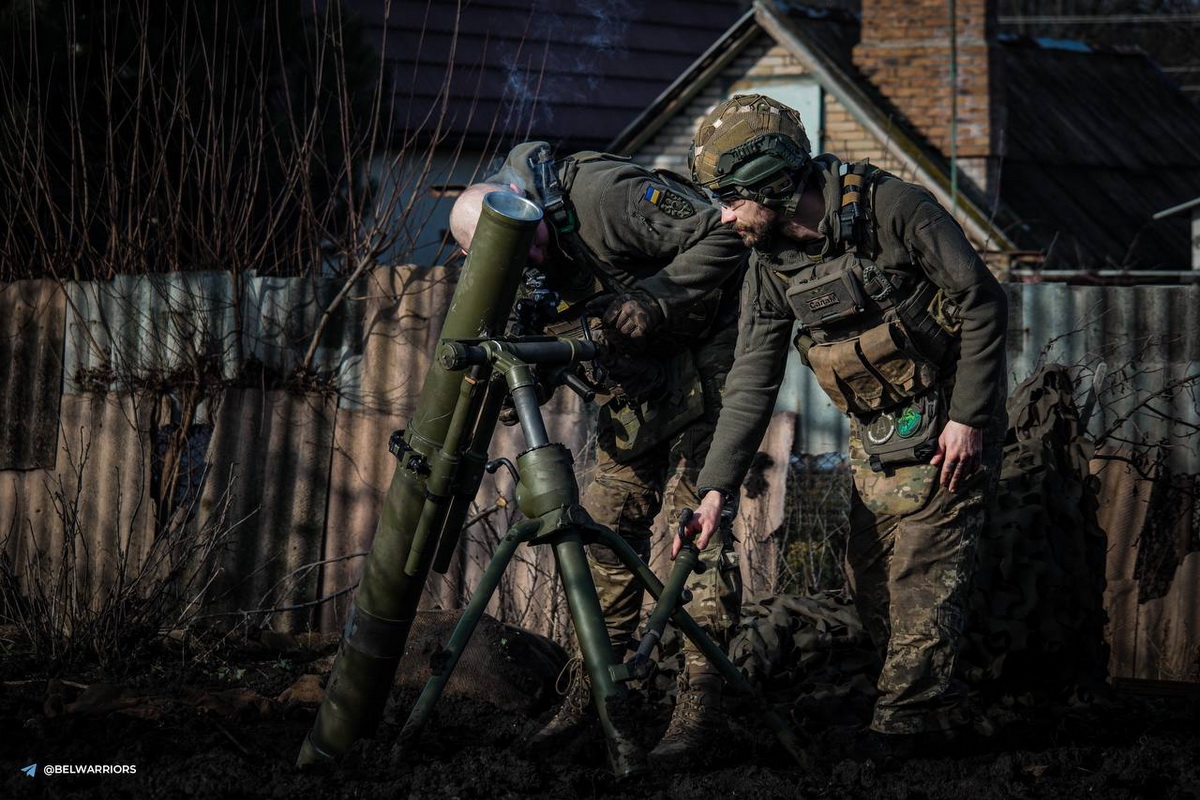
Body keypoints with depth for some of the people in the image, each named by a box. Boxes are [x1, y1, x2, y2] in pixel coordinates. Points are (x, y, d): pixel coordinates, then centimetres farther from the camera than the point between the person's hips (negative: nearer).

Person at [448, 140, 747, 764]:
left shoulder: (602, 193, -26)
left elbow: (721, 237, -24)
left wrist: (650, 304, -29)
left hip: (703, 352, -8)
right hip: (635, 379, 8)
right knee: (607, 524, 4)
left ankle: (701, 698, -12)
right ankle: (595, 688, 13)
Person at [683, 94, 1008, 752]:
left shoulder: (893, 210, -21)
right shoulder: (770, 266, -3)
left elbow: (983, 302, -16)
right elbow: (751, 383, -2)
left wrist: (968, 417, -17)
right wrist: (715, 488, -11)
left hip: (948, 426, -7)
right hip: (875, 437, 7)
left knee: (923, 576, -11)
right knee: (869, 580, 6)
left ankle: (903, 723, -6)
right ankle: (943, 713, 18)